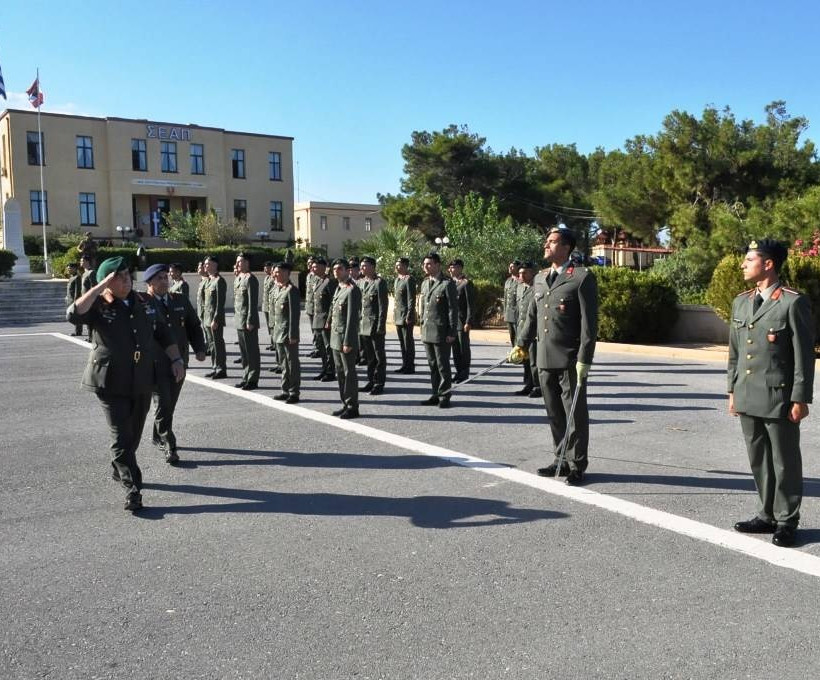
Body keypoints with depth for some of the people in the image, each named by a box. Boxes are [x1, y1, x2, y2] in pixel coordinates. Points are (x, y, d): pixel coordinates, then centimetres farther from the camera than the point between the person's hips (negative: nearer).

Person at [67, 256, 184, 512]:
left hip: (142, 381, 5)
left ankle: (119, 470, 40)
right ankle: (133, 488, -4)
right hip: (111, 382, -5)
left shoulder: (142, 304, 9)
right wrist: (100, 287, -26)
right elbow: (74, 314, -27)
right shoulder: (99, 306, -7)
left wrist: (176, 359, 7)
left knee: (134, 434, 16)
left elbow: (162, 333, 17)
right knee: (122, 436, -7)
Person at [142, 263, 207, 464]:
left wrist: (199, 348, 2)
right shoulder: (140, 302, -7)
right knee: (163, 405, -7)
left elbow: (194, 325, 14)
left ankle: (157, 436, 35)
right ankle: (169, 447, 2)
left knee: (170, 404, 14)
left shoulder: (181, 300, 9)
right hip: (154, 364, -5)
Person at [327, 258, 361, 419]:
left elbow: (352, 318, -18)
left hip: (346, 338, -9)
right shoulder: (338, 288, 14)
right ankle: (345, 404, 23)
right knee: (340, 372, 13)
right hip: (335, 338, 9)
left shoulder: (352, 290, -14)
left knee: (349, 373, -1)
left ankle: (352, 407, 7)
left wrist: (348, 342, -20)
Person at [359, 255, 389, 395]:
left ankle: (379, 383, 8)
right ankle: (371, 381, 21)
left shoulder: (380, 282, -9)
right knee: (369, 356, 12)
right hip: (363, 325, 7)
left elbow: (383, 306, -12)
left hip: (375, 326, -6)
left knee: (379, 356, 2)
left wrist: (380, 326, -16)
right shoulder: (360, 282, 12)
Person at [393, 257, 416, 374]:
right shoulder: (397, 280, 15)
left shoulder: (409, 280, -11)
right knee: (402, 342, 12)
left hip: (406, 317, -9)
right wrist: (394, 315, 17)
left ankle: (410, 366, 4)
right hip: (398, 317, 9)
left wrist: (409, 316, -19)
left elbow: (411, 299, -16)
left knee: (408, 342, -2)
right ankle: (405, 365, 19)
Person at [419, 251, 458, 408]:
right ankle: (436, 395, 21)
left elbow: (453, 308, -11)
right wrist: (422, 327, 15)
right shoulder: (425, 283, 14)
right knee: (432, 365, 12)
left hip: (441, 332, -7)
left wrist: (452, 332, -14)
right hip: (427, 332, 7)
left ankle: (444, 397, 9)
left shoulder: (448, 283, -9)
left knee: (443, 365, 0)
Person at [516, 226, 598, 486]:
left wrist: (584, 359, -15)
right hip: (545, 359, 6)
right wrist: (521, 344, 10)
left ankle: (577, 465, 14)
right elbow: (531, 316, 19)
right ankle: (562, 460, 25)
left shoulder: (582, 277, -7)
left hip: (571, 360, -6)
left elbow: (589, 321, -11)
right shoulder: (539, 278, 14)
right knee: (554, 414, 13)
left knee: (575, 414, 3)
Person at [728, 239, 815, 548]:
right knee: (758, 461, 14)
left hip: (779, 398, -6)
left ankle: (786, 521, 18)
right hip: (747, 398, 6)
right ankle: (767, 515, 27)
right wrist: (732, 390, 14)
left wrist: (800, 399, -12)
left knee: (785, 461, 5)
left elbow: (804, 354, -10)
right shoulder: (741, 302, 11)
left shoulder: (793, 303, -9)